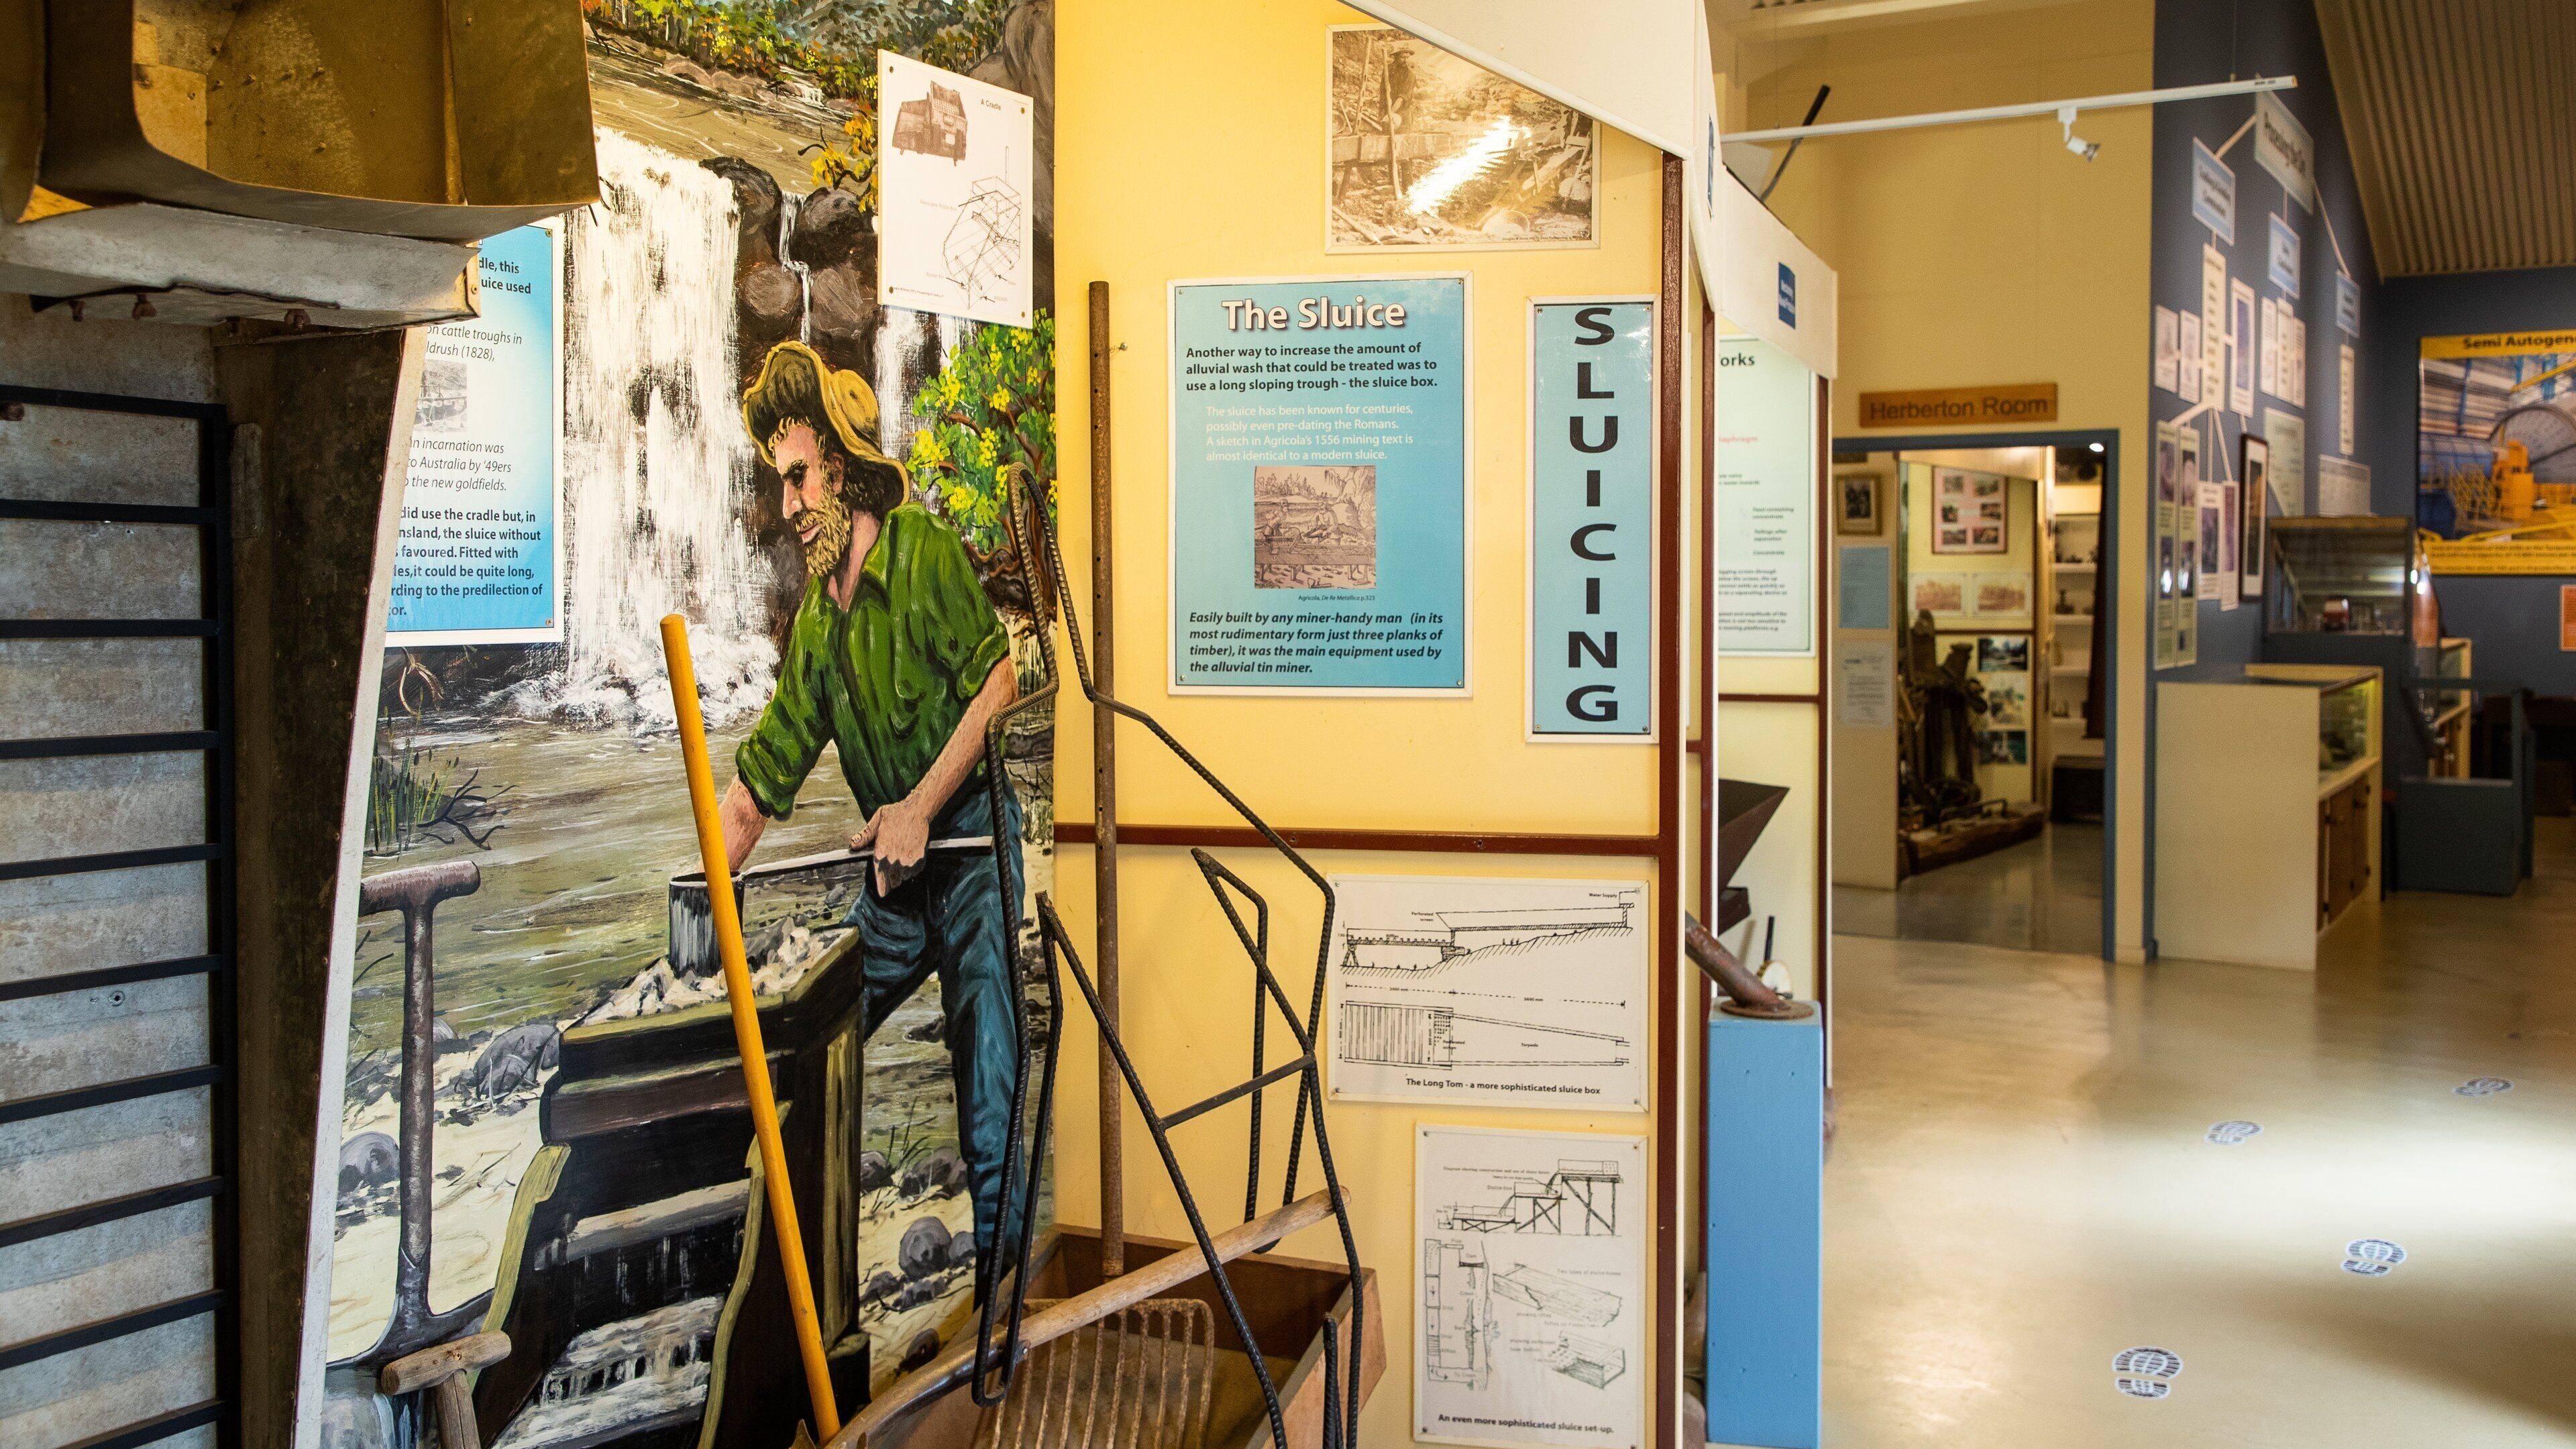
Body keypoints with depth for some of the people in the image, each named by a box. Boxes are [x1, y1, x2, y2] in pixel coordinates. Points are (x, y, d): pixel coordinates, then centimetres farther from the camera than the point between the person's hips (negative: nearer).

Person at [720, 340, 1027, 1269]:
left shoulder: (924, 550, -10)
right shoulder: (816, 619, 10)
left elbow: (997, 685, -16)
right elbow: (764, 774, 10)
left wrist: (920, 806, -20)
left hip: (971, 846, -7)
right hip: (891, 871, 7)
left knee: (985, 1073, -8)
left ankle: (1001, 1254, 2)